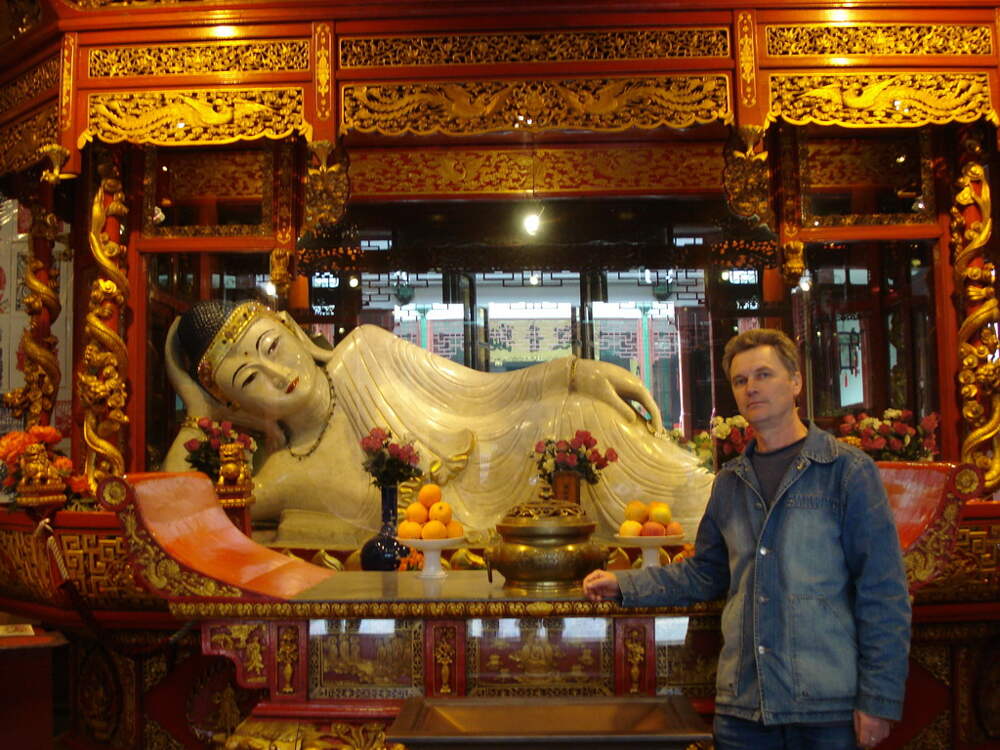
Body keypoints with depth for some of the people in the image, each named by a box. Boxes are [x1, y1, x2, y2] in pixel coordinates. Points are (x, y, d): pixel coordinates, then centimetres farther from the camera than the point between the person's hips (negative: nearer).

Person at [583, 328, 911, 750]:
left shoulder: (848, 471, -5)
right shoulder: (730, 482, 10)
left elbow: (883, 592, -7)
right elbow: (706, 573, 18)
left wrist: (878, 700, -11)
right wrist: (623, 585, 8)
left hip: (827, 703, -4)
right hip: (742, 704, 4)